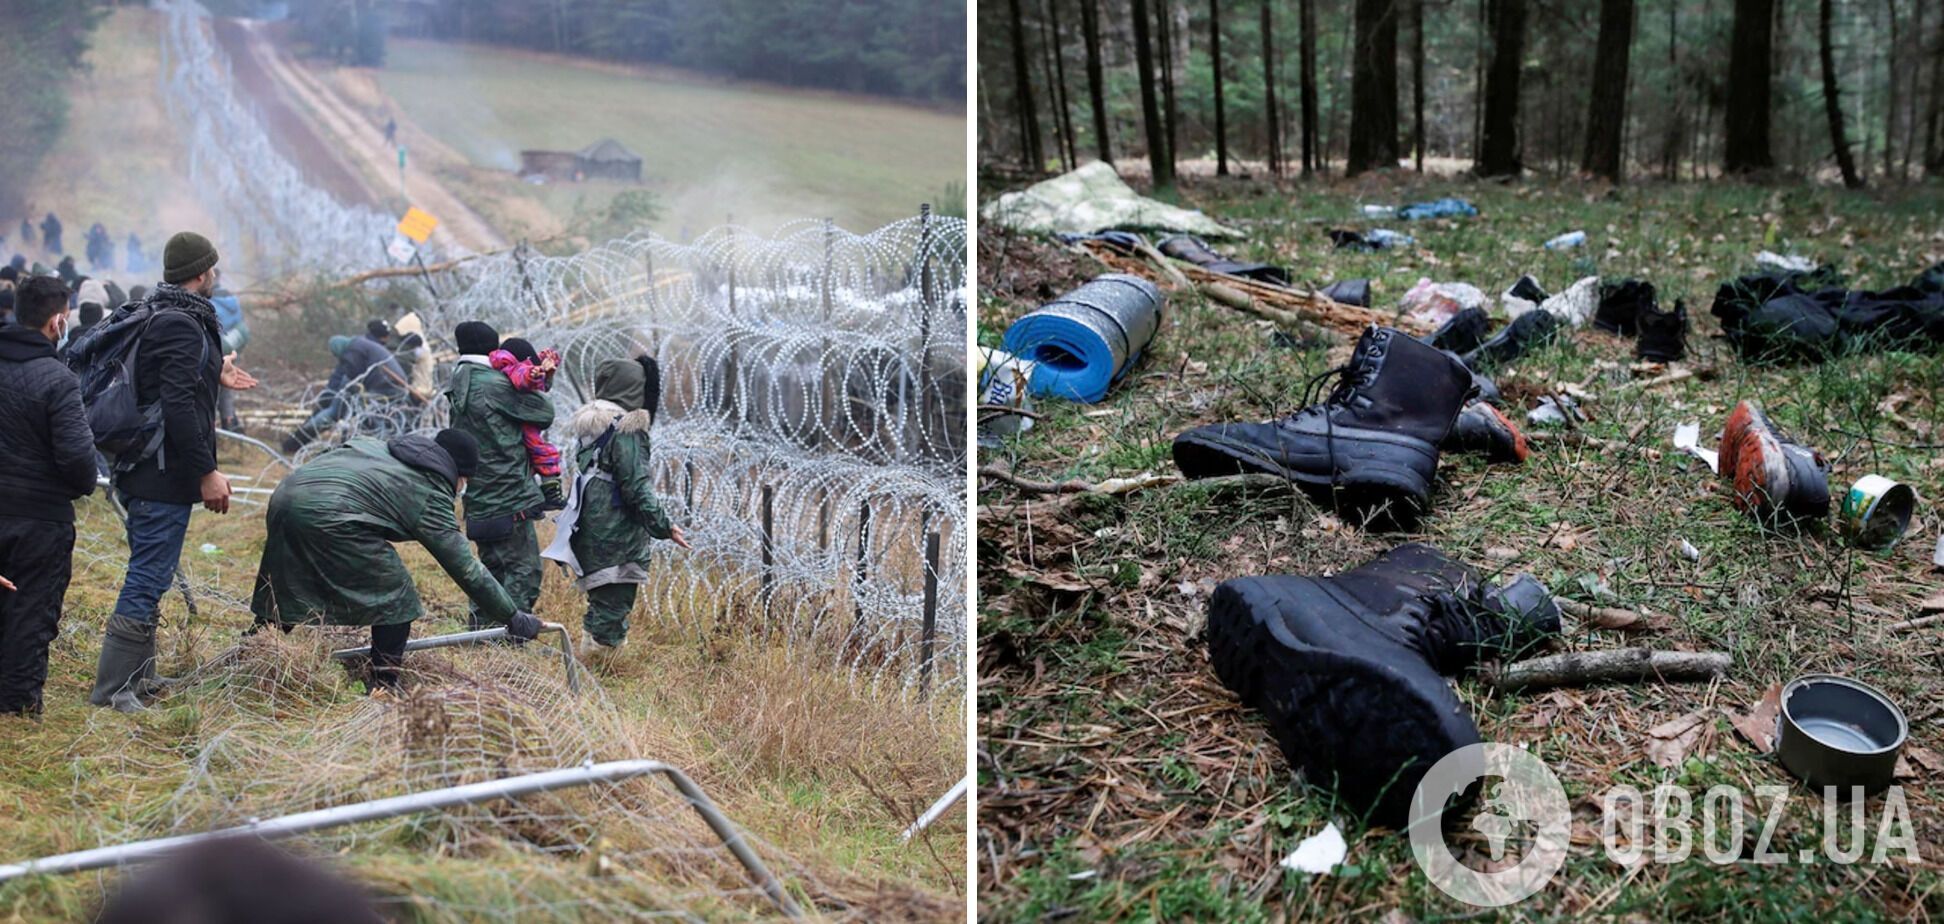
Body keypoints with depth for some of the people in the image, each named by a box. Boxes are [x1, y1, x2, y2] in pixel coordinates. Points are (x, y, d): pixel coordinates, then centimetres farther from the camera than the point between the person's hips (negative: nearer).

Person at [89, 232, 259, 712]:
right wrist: (207, 471, -21)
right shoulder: (182, 325, -19)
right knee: (148, 578, -6)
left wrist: (213, 375, 30)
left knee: (149, 575, 19)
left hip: (139, 470, 11)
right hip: (166, 475, -11)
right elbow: (178, 407, -25)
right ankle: (112, 688, -2)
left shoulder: (152, 314, 13)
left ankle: (139, 677, 29)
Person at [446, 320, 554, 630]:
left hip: (479, 500, 9)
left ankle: (479, 629, 22)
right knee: (524, 569, -4)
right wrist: (537, 390, 14)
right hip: (509, 498, -9)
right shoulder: (495, 386, -13)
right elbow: (545, 413, -8)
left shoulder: (458, 389, 13)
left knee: (492, 565, 19)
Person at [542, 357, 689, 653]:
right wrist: (664, 526, -12)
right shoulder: (626, 432, -16)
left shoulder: (591, 426, 11)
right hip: (617, 537, -9)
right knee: (612, 607, -4)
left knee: (601, 603, 17)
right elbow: (636, 488, -18)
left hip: (590, 532, 9)